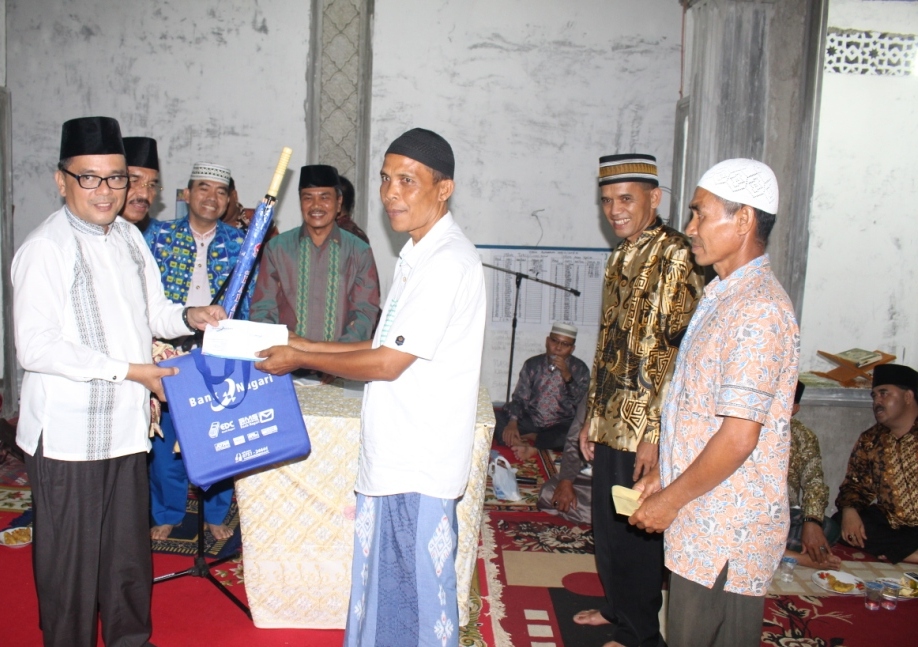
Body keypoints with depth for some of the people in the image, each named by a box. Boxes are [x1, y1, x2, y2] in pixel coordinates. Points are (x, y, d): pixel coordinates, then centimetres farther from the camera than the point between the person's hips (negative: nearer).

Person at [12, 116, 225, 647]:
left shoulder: (129, 237, 9)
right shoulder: (46, 249, -14)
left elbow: (150, 312, 19)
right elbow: (36, 347, -20)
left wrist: (189, 317, -3)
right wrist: (129, 370, -19)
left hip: (126, 422, 7)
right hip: (69, 431, -7)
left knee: (128, 547, 18)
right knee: (71, 554, 6)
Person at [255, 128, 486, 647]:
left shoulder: (448, 262, -19)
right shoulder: (419, 253, 13)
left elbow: (387, 363, -19)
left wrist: (300, 360, -8)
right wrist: (309, 347, 11)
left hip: (420, 464, -9)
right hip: (393, 454, 9)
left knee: (420, 587, 6)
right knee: (382, 576, 20)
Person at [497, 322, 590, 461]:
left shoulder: (580, 369, -1)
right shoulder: (532, 364, 1)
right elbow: (519, 398, -2)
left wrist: (567, 376, -22)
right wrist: (512, 423, -20)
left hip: (560, 426, -1)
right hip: (530, 422, 1)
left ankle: (532, 439, -30)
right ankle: (519, 444, -37)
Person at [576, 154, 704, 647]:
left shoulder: (674, 257, -16)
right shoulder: (620, 258, 12)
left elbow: (680, 351, -20)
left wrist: (656, 433, -21)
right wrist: (591, 417, 16)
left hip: (643, 430, -8)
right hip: (611, 424, 8)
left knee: (634, 531, 6)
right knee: (605, 523, 20)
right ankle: (616, 607, 41)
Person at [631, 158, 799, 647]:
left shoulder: (758, 311, -21)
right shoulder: (723, 295, 12)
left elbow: (739, 438, -24)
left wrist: (669, 500, -14)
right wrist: (665, 474, 13)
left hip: (726, 532, -9)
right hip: (703, 519, 9)